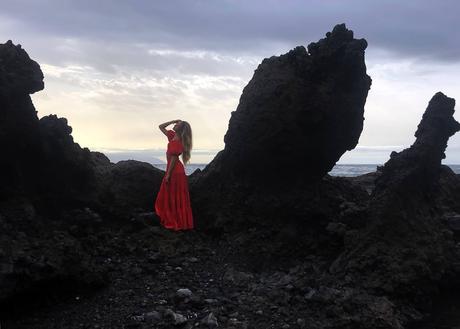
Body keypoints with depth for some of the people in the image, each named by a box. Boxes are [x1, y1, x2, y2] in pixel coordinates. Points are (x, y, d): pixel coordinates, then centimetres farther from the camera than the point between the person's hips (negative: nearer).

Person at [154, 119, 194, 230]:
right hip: (173, 171, 9)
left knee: (176, 199, -1)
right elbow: (161, 127, 18)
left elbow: (173, 159, -19)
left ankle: (179, 223, 8)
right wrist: (173, 121, 6)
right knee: (169, 197, 16)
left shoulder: (177, 142, -18)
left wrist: (168, 174, -19)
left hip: (175, 172, -9)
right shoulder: (172, 136, 8)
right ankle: (170, 220, 25)